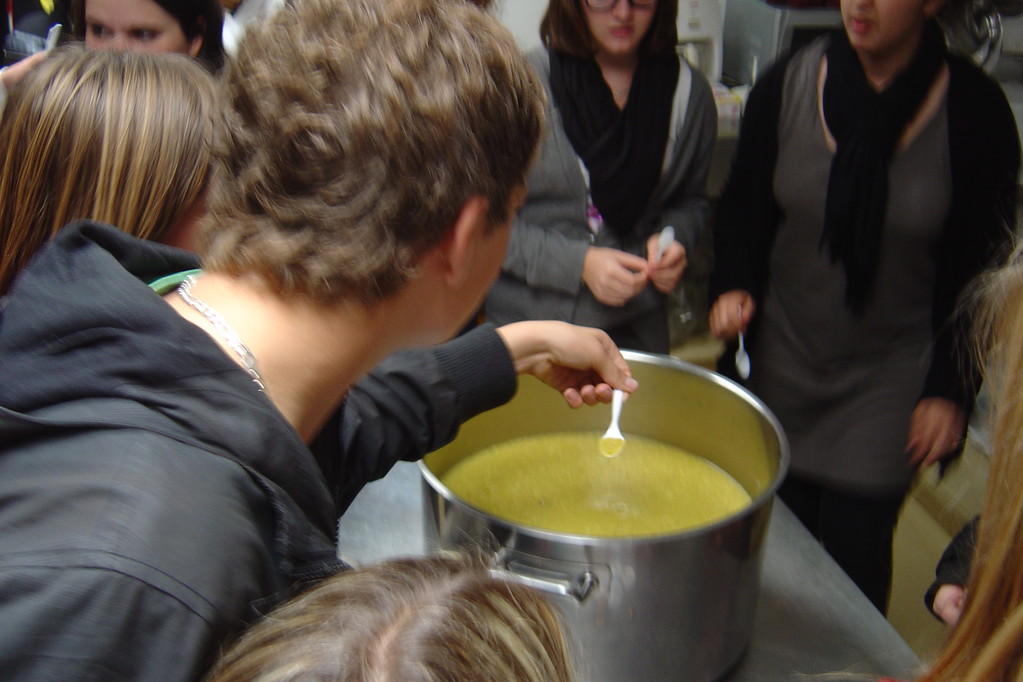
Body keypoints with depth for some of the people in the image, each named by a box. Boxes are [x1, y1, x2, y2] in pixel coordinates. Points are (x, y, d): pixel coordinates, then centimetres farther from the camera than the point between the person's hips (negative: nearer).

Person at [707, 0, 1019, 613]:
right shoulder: (786, 86, -5)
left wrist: (952, 389, -4)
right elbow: (741, 209, 7)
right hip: (781, 363, 2)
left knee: (854, 555, 1)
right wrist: (732, 287, -12)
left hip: (891, 378, -2)